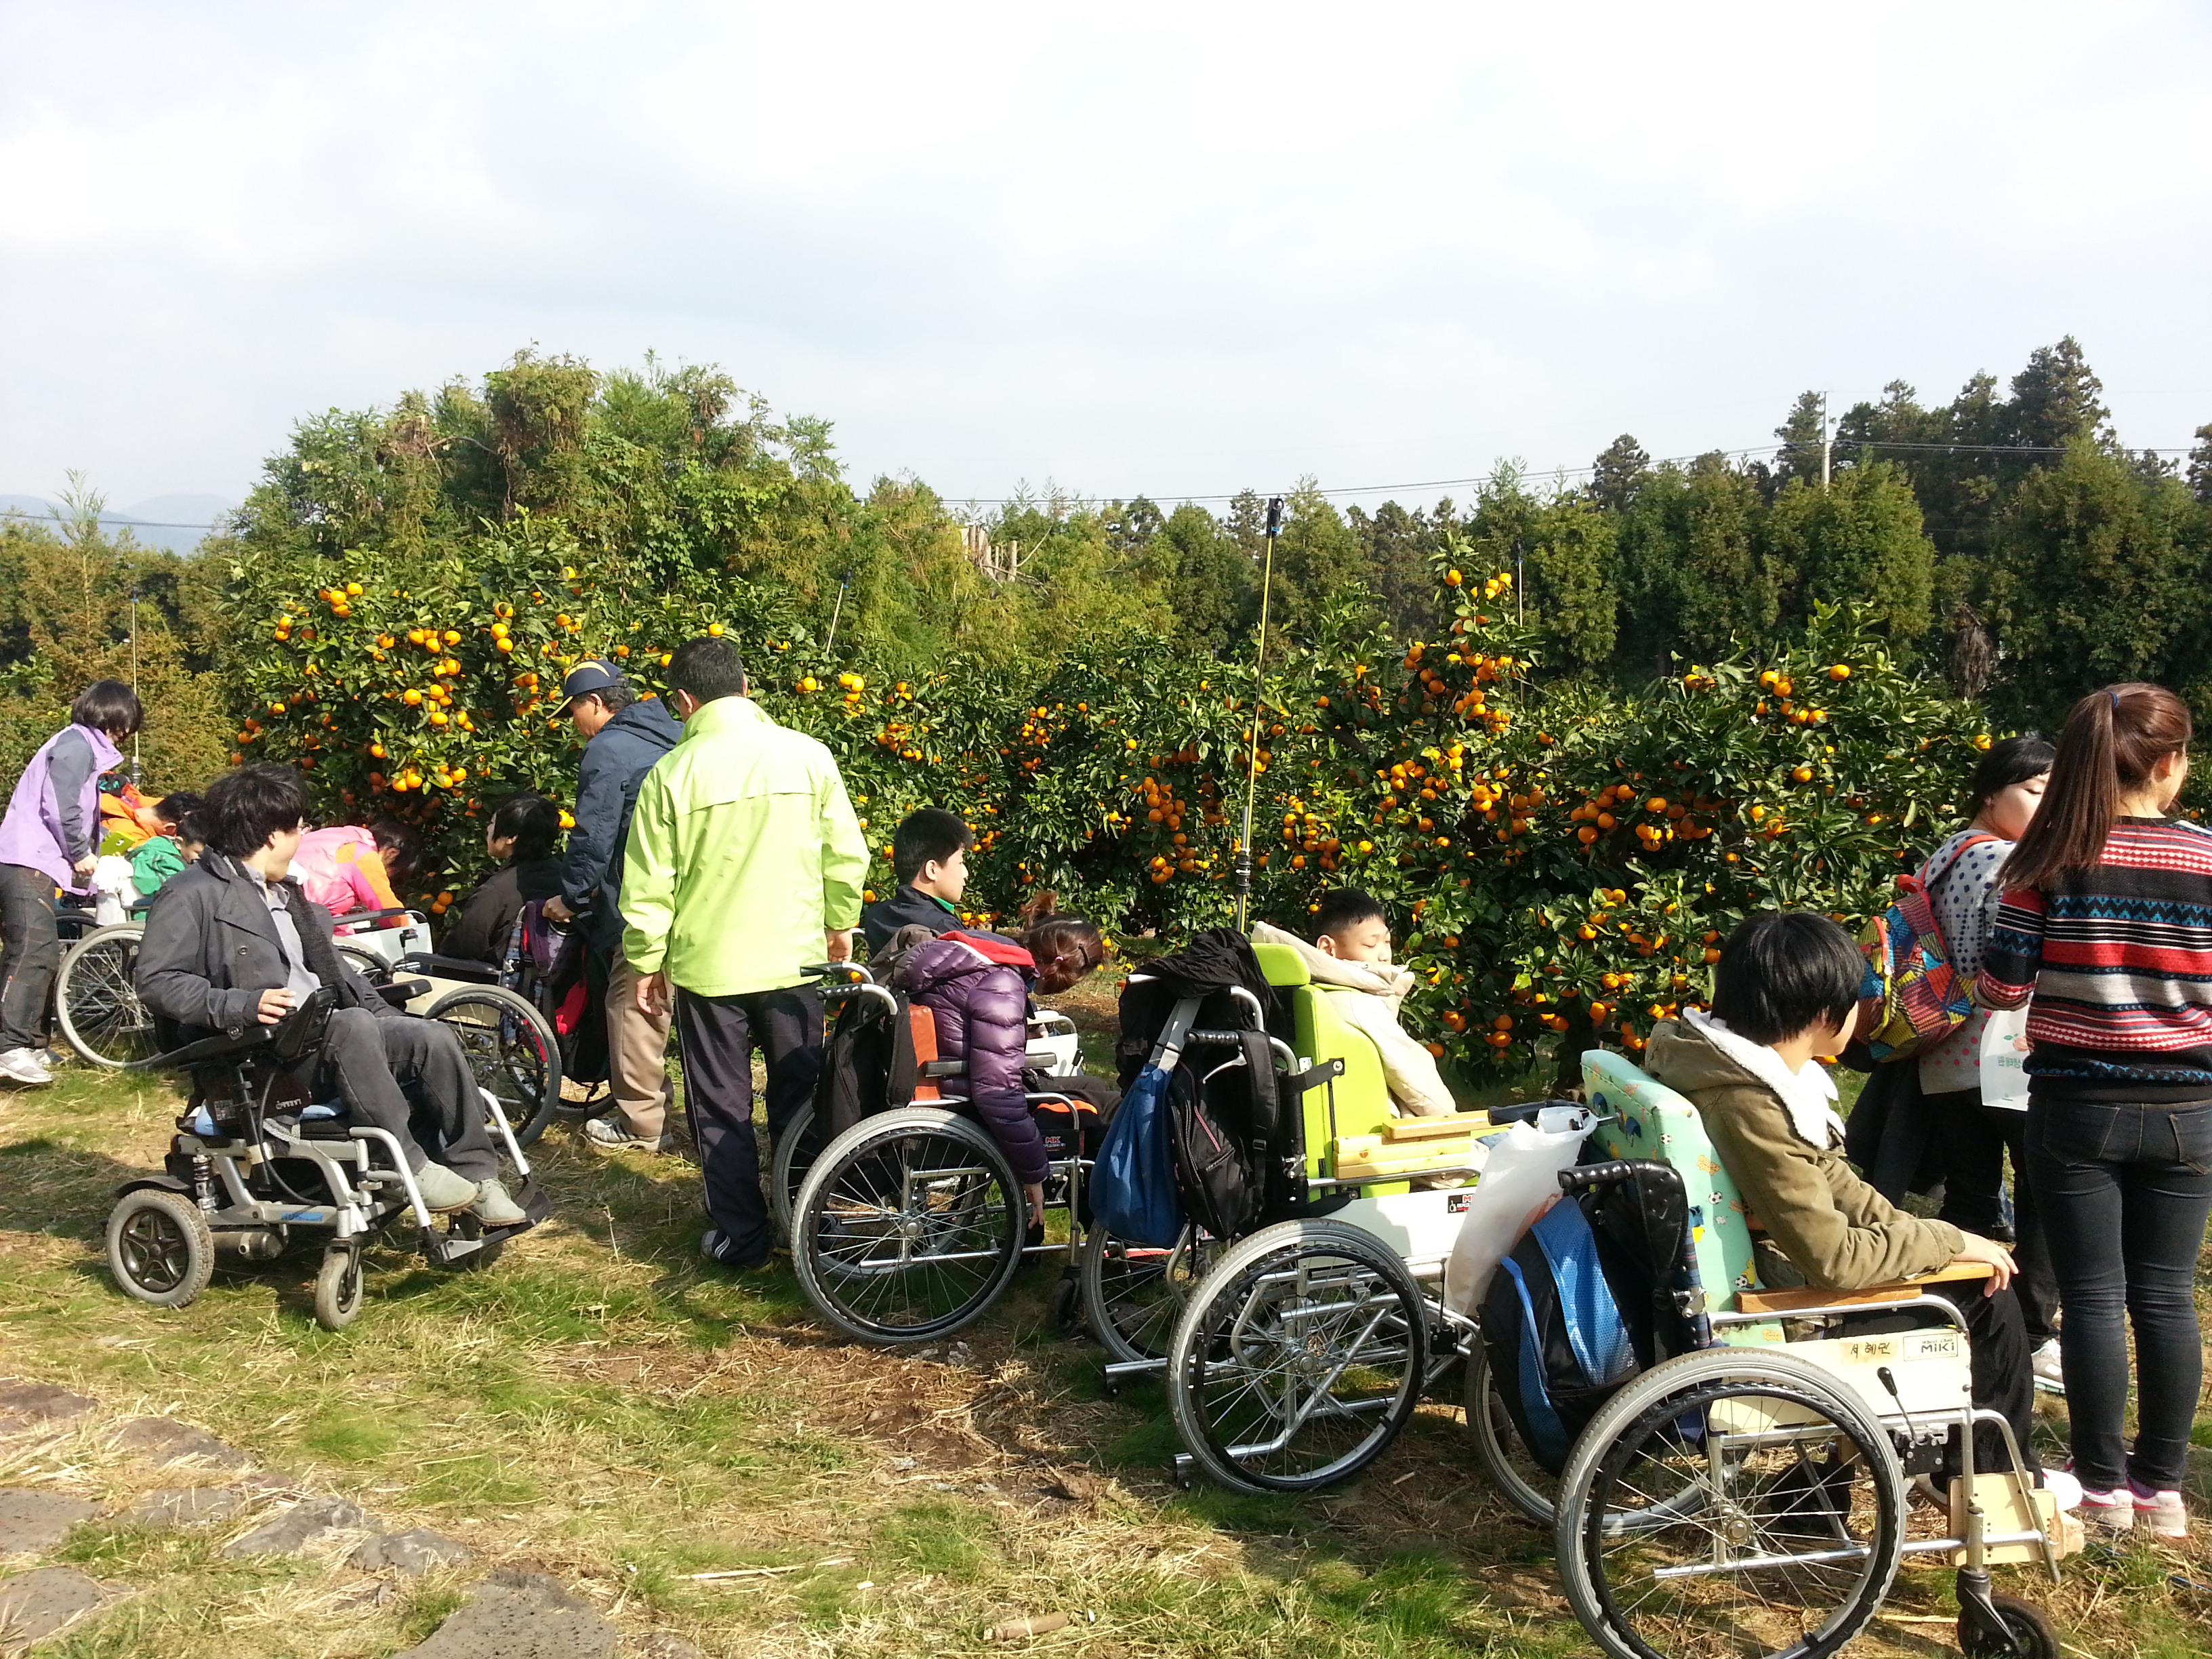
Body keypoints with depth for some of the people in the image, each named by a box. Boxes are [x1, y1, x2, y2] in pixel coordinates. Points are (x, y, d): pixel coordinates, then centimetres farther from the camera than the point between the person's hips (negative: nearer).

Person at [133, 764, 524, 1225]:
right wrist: (241, 1005, -25)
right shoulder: (196, 895, -3)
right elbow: (154, 979, -12)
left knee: (435, 1037, -15)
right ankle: (411, 1169, -30)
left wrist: (388, 1016, 13)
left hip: (326, 1037, 8)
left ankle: (477, 1176, -12)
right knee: (353, 1025, -36)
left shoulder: (288, 894, 27)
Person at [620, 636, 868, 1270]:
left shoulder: (673, 773, -10)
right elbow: (847, 855, 1)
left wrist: (647, 962, 8)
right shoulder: (808, 755, -5)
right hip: (795, 958, 2)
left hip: (707, 967, -2)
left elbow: (648, 887, -6)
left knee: (722, 1109, 11)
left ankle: (741, 1236, 17)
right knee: (797, 1098, 16)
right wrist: (840, 925, 17)